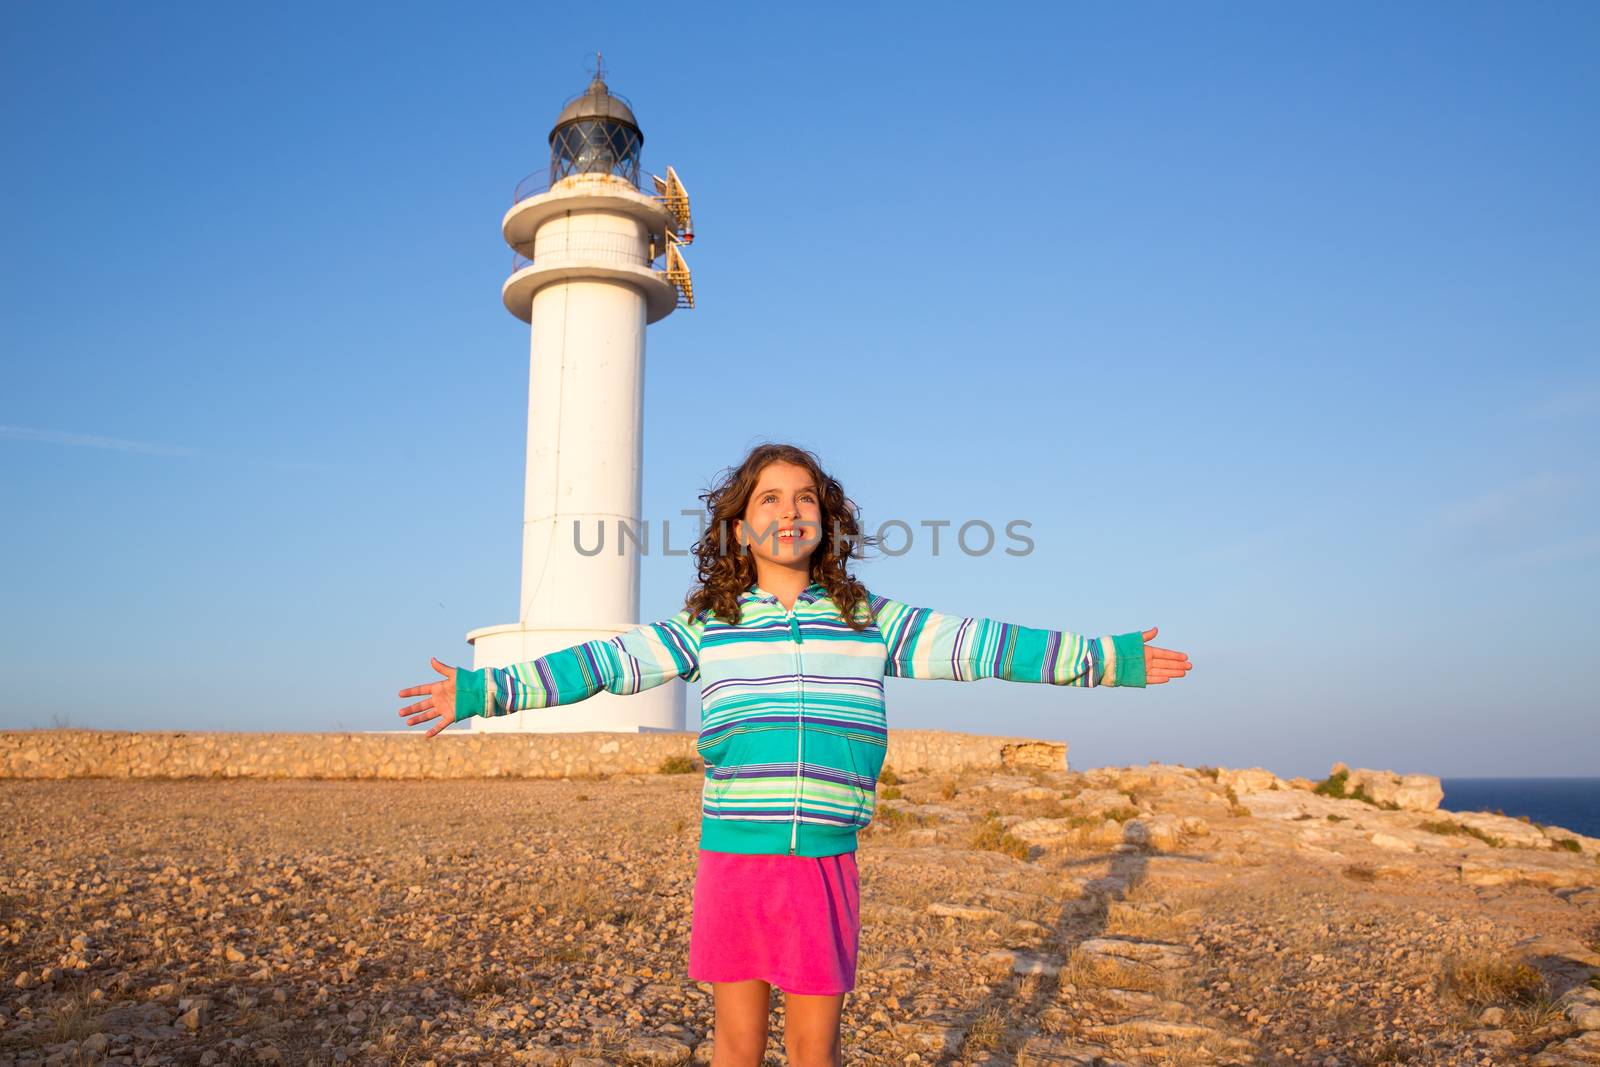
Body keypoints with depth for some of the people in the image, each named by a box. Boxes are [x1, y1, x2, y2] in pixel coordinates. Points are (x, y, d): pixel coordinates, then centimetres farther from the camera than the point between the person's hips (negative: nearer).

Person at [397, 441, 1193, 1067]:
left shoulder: (868, 619, 4)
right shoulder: (705, 626, 3)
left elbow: (973, 645, 3)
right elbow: (602, 662, 3)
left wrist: (1109, 659, 2)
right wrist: (481, 691, 1)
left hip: (824, 864, 0)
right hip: (731, 858, 0)